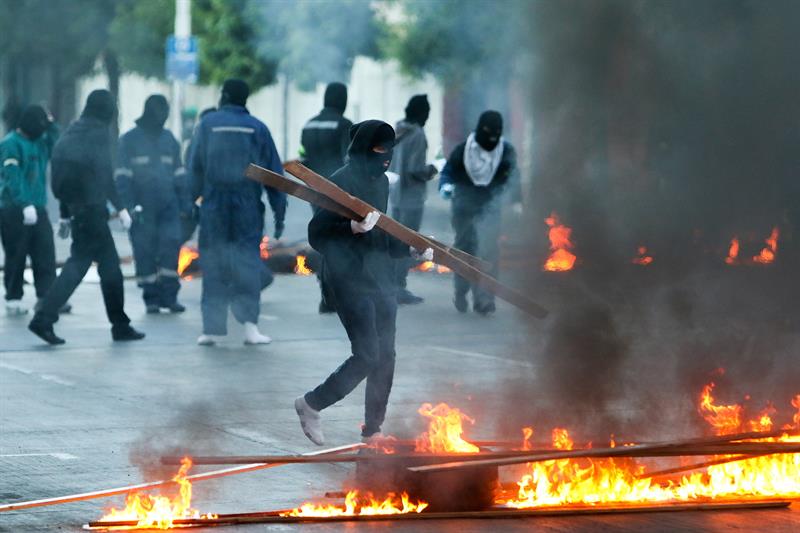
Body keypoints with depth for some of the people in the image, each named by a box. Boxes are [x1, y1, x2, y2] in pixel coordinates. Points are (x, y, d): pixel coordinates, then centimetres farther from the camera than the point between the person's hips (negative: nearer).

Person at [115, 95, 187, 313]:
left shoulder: (169, 140, 13)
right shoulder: (129, 140, 0)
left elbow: (179, 175, 17)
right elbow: (122, 177, -3)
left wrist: (185, 204, 11)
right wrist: (129, 206, -12)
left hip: (168, 207, 3)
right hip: (142, 209, -3)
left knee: (171, 246, -8)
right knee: (145, 253, -1)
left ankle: (169, 295, -3)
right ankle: (151, 298, 7)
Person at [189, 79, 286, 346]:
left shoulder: (208, 124, 3)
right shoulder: (258, 128, 6)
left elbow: (195, 167, 1)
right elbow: (274, 173, 7)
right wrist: (279, 213, 10)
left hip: (213, 207, 0)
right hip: (248, 209, 0)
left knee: (213, 266, 5)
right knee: (248, 262, 0)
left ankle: (212, 327, 5)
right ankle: (249, 323, -15)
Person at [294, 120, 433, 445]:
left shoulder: (380, 182, 13)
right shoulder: (341, 182, -12)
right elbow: (317, 235, -14)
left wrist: (411, 249, 13)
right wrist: (352, 228, -28)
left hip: (381, 278, 8)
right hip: (351, 280, -8)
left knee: (385, 356, 4)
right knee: (367, 356, -12)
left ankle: (372, 431, 13)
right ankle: (310, 405, 7)